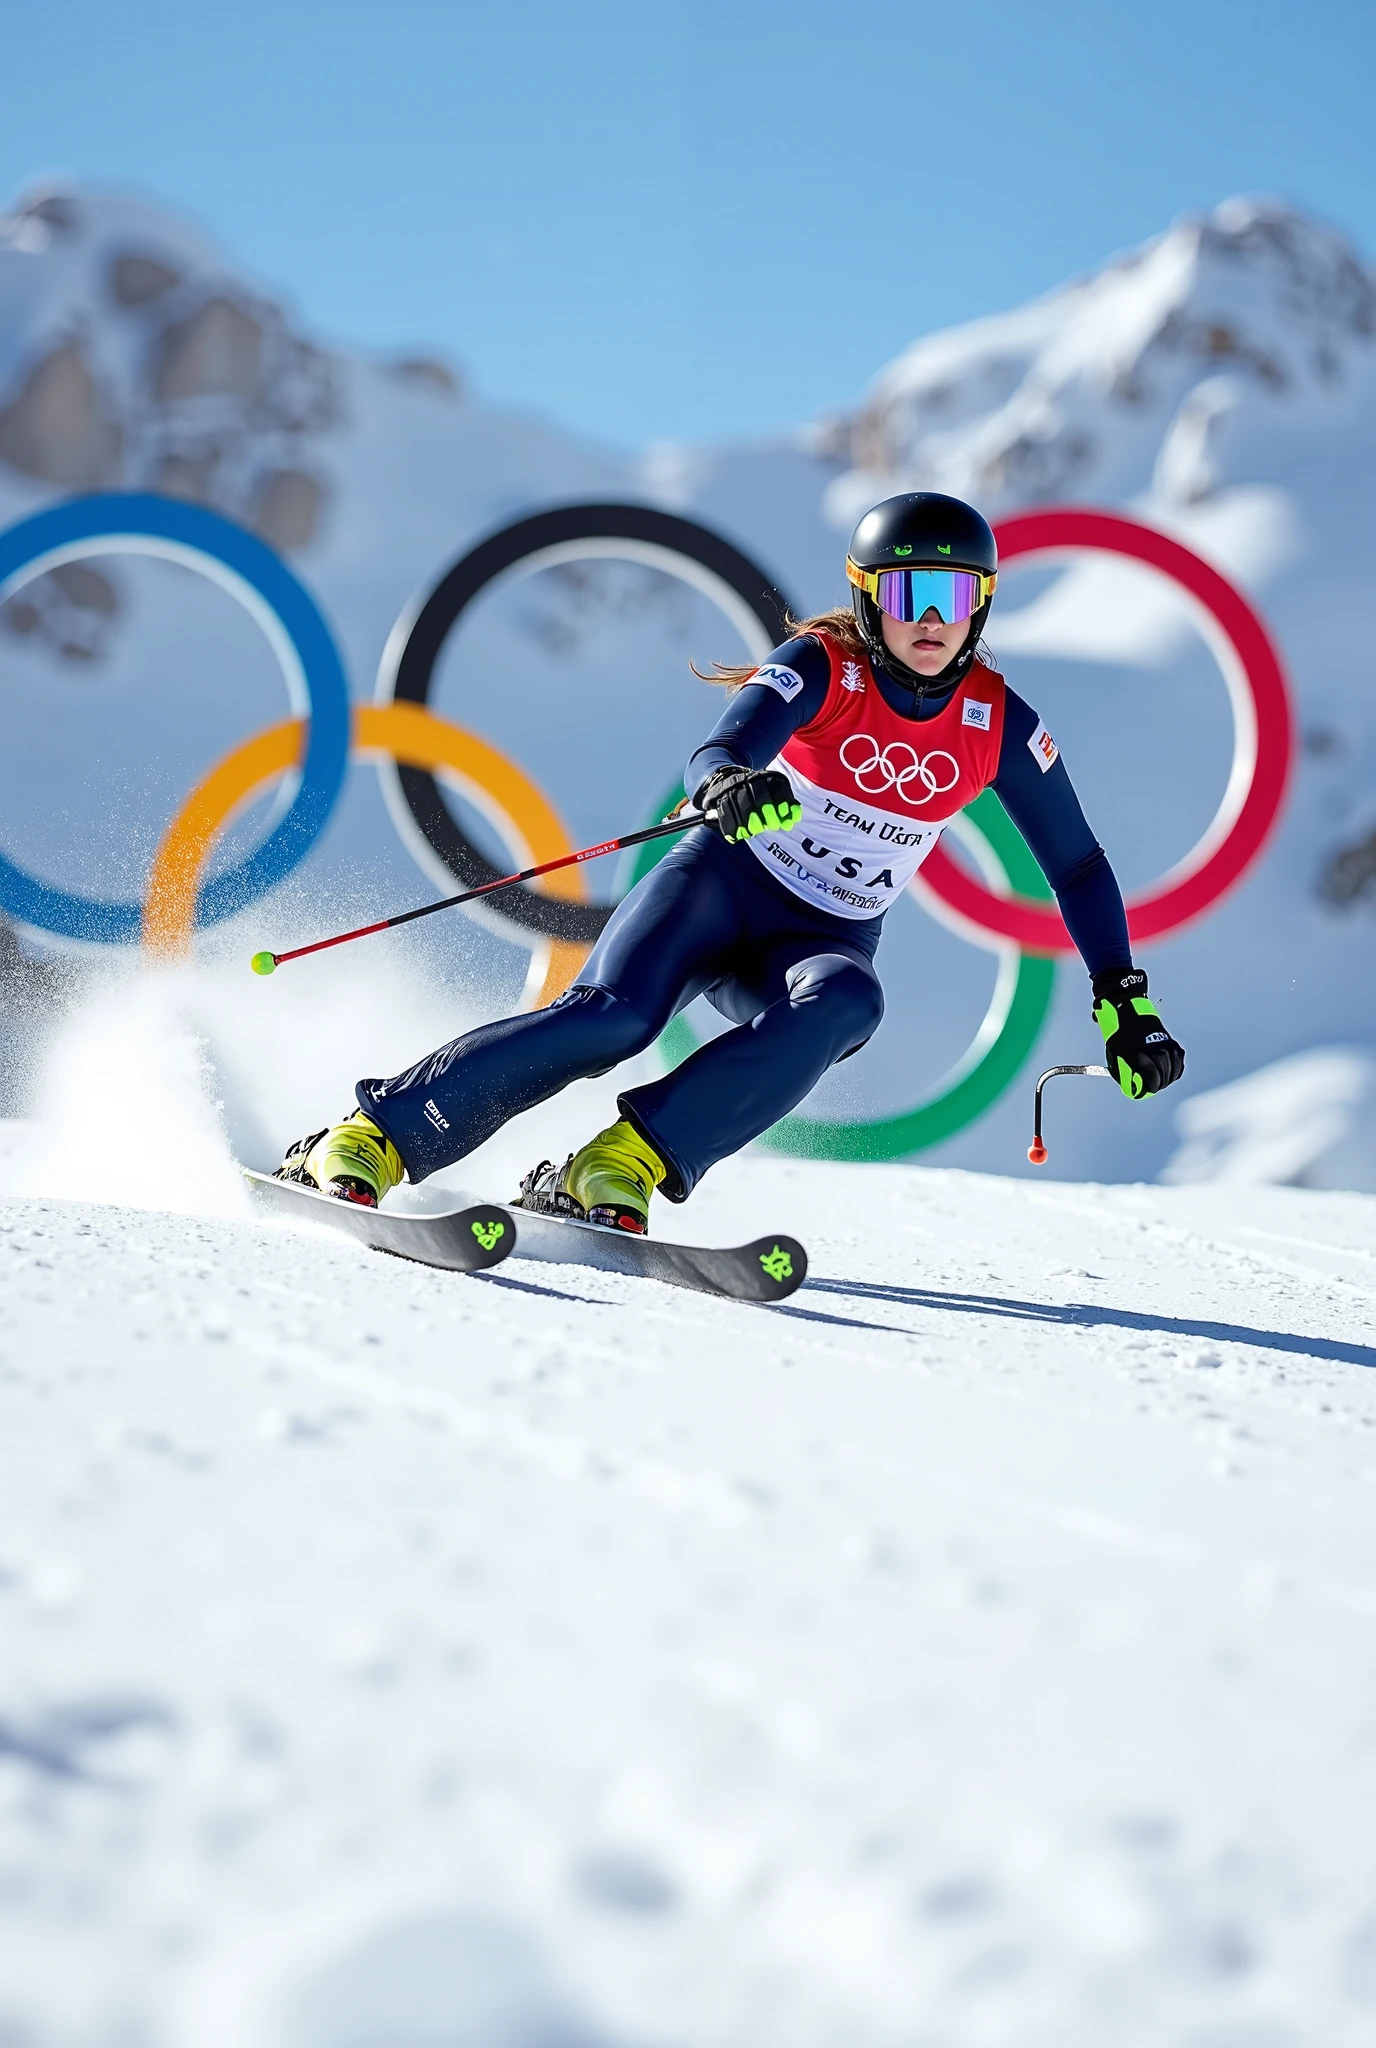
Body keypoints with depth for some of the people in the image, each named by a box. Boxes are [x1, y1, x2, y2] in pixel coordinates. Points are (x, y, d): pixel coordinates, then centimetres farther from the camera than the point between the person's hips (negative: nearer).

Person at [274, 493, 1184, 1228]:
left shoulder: (998, 723, -4)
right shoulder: (823, 666, -13)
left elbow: (1078, 866, 7)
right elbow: (717, 754, -30)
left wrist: (1125, 999, 1)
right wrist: (729, 787, -54)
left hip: (826, 943, 3)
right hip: (725, 883, -2)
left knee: (845, 1005, -35)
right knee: (613, 1014, -30)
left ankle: (619, 1167, -40)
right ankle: (372, 1138, -26)